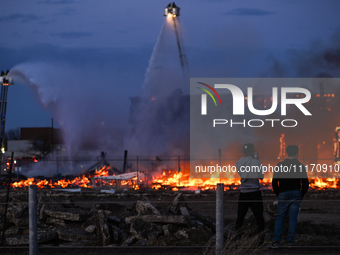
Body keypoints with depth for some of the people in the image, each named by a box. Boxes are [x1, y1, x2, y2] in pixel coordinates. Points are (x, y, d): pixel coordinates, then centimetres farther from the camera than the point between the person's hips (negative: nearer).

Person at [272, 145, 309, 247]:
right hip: (296, 194, 0)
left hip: (283, 194, 0)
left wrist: (278, 194, 13)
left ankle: (276, 240, -3)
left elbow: (274, 182, 2)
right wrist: (301, 195, 12)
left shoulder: (280, 165, 1)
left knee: (280, 217, 6)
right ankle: (290, 240, 1)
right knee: (293, 218, 4)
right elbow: (306, 184, 0)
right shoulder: (300, 166, 0)